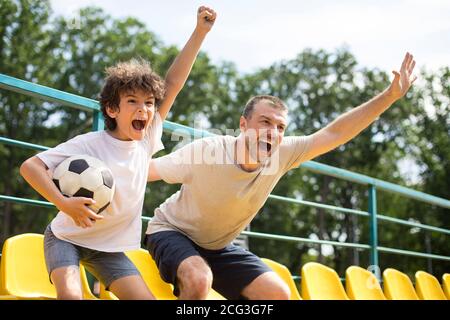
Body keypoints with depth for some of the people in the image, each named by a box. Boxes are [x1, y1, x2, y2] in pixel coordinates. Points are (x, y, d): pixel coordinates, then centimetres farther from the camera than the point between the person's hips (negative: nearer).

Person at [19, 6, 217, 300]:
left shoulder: (147, 140, -9)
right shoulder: (89, 144, -21)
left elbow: (173, 84, -9)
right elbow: (30, 166, -22)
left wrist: (200, 31, -12)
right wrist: (64, 203, -37)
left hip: (109, 247, 5)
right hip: (67, 237, -4)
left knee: (145, 297, -6)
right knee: (71, 294, -27)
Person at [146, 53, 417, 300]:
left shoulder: (282, 155, -17)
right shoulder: (206, 151, -31)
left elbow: (335, 133, -17)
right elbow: (144, 170, -24)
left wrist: (391, 95, -20)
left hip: (219, 246, 6)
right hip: (172, 232, -5)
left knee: (278, 294, -4)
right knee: (199, 279, -37)